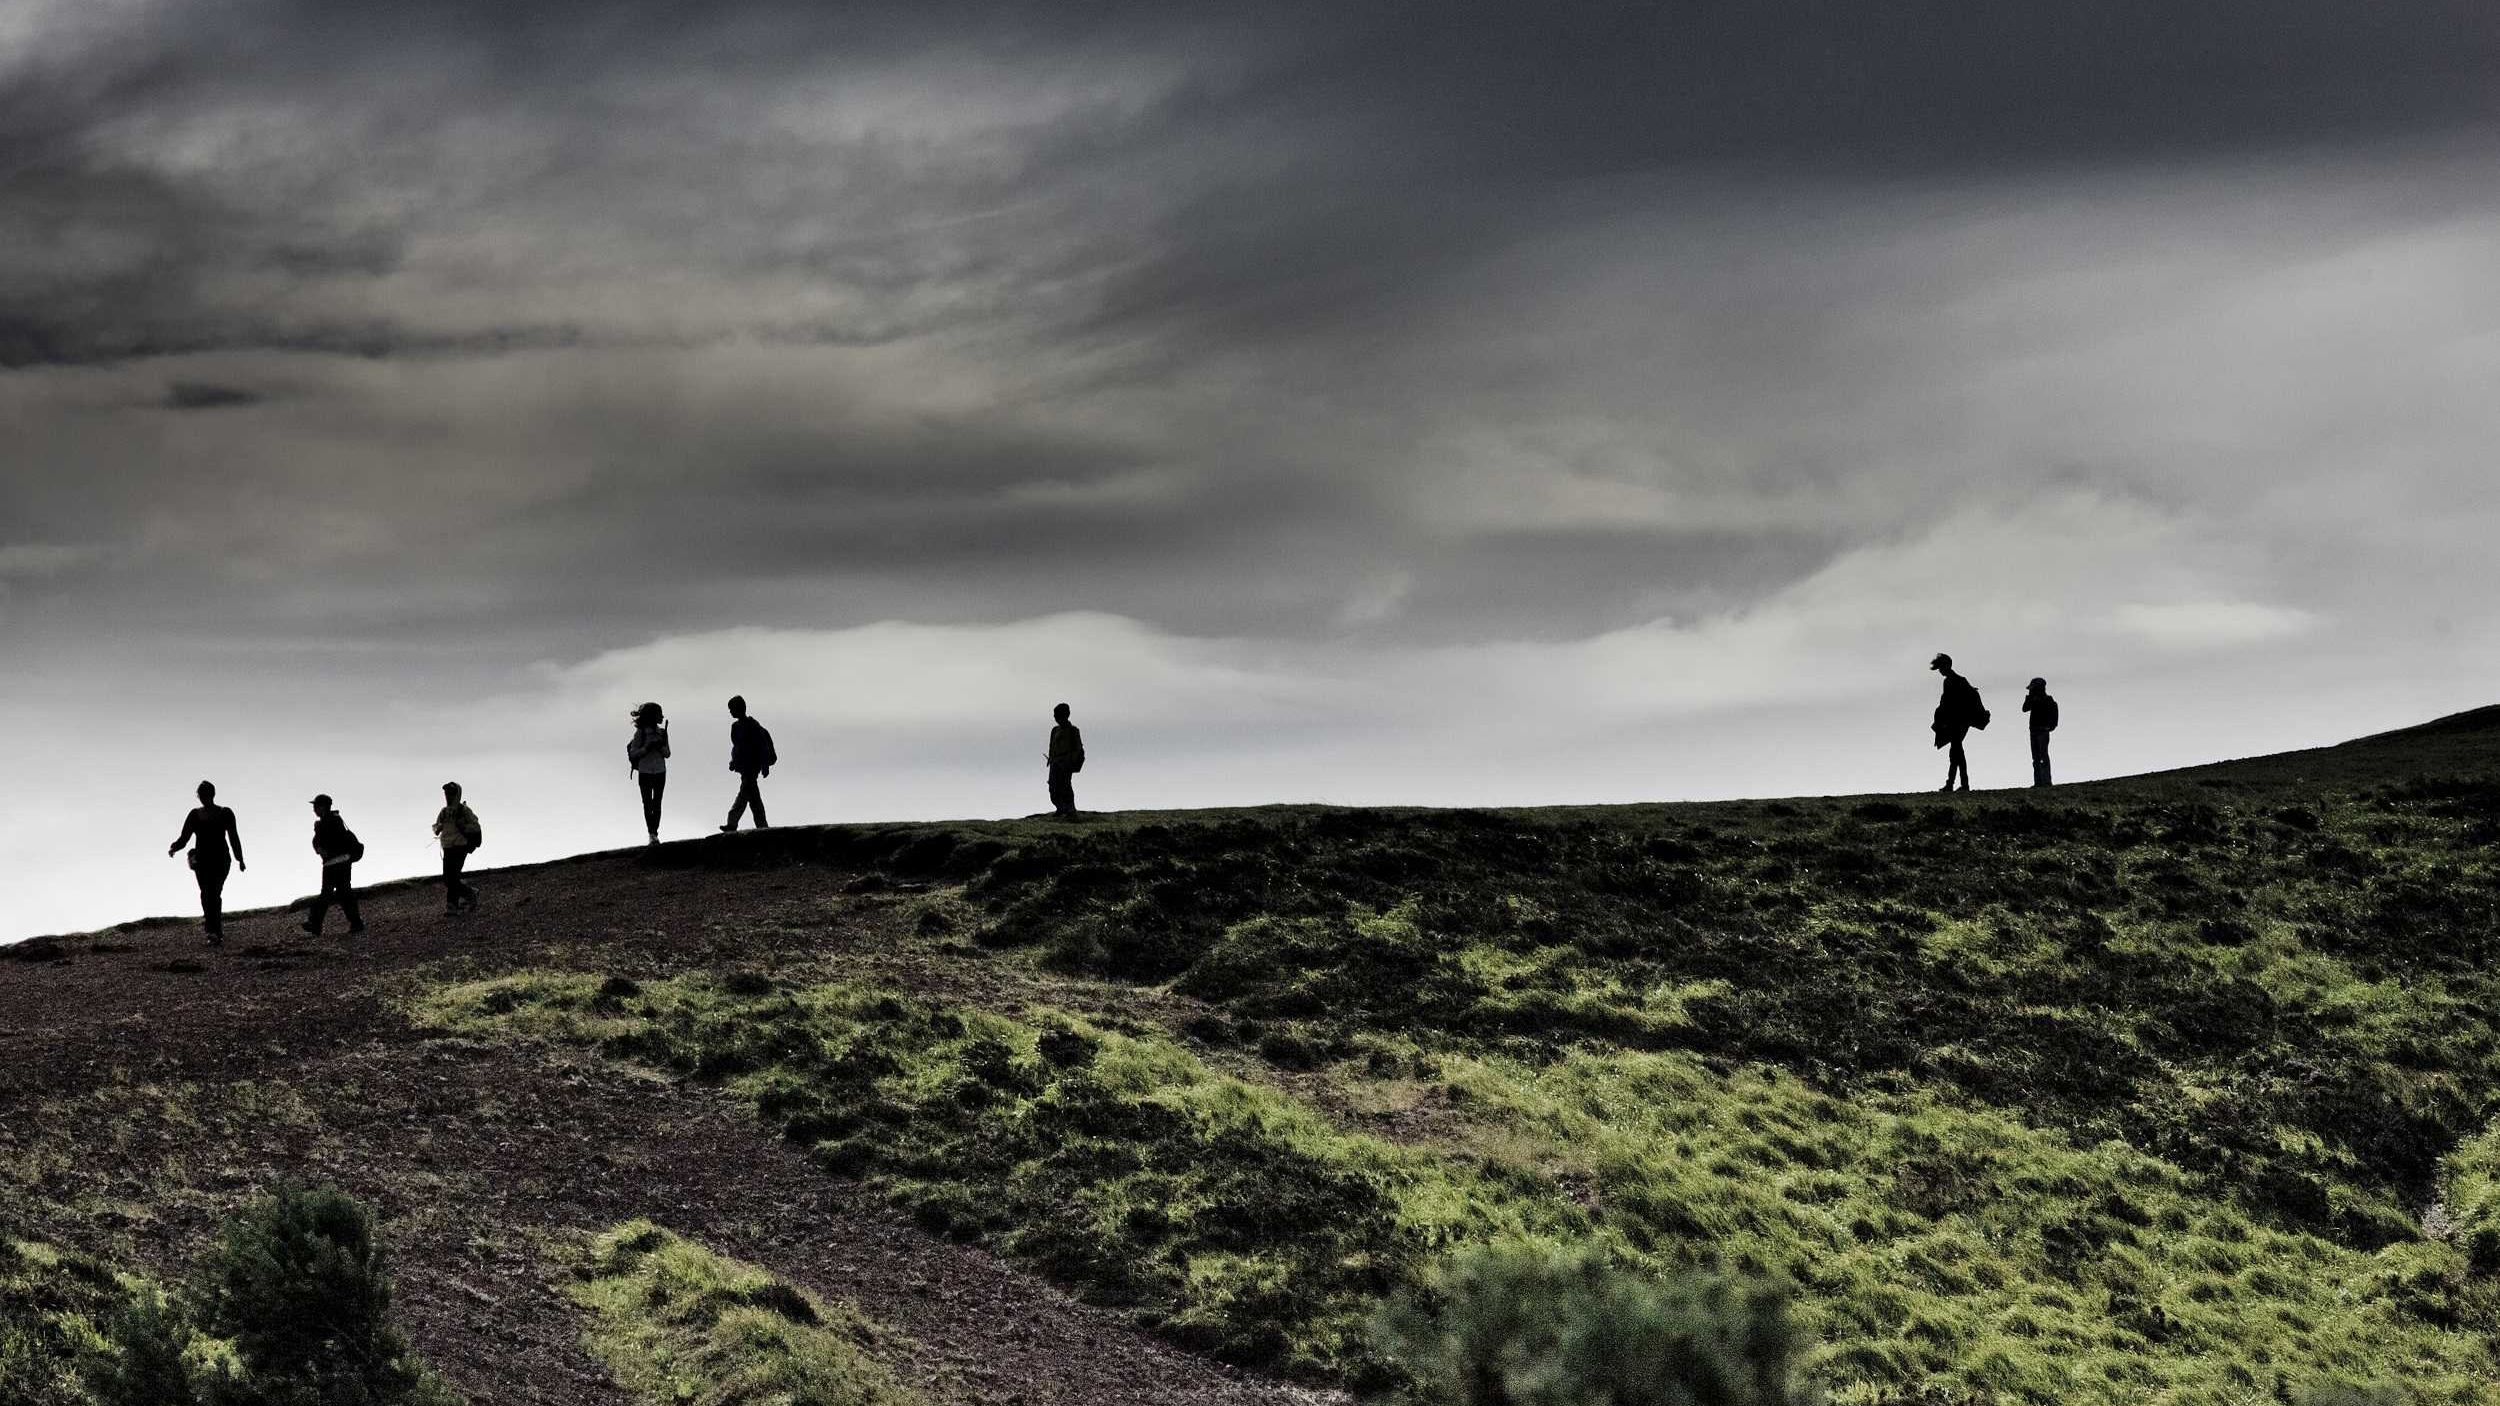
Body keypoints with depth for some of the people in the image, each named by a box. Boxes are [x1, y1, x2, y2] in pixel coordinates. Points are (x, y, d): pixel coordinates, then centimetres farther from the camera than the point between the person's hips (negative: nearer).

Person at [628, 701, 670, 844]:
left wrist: (661, 746, -15)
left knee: (657, 804, 2)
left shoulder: (662, 732, 5)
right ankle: (651, 833, 2)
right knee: (647, 804, 0)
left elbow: (667, 754, 5)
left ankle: (655, 833, 5)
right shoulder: (640, 733, -5)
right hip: (645, 772, -3)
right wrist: (647, 748, -19)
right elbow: (633, 754, -6)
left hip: (660, 772, 3)